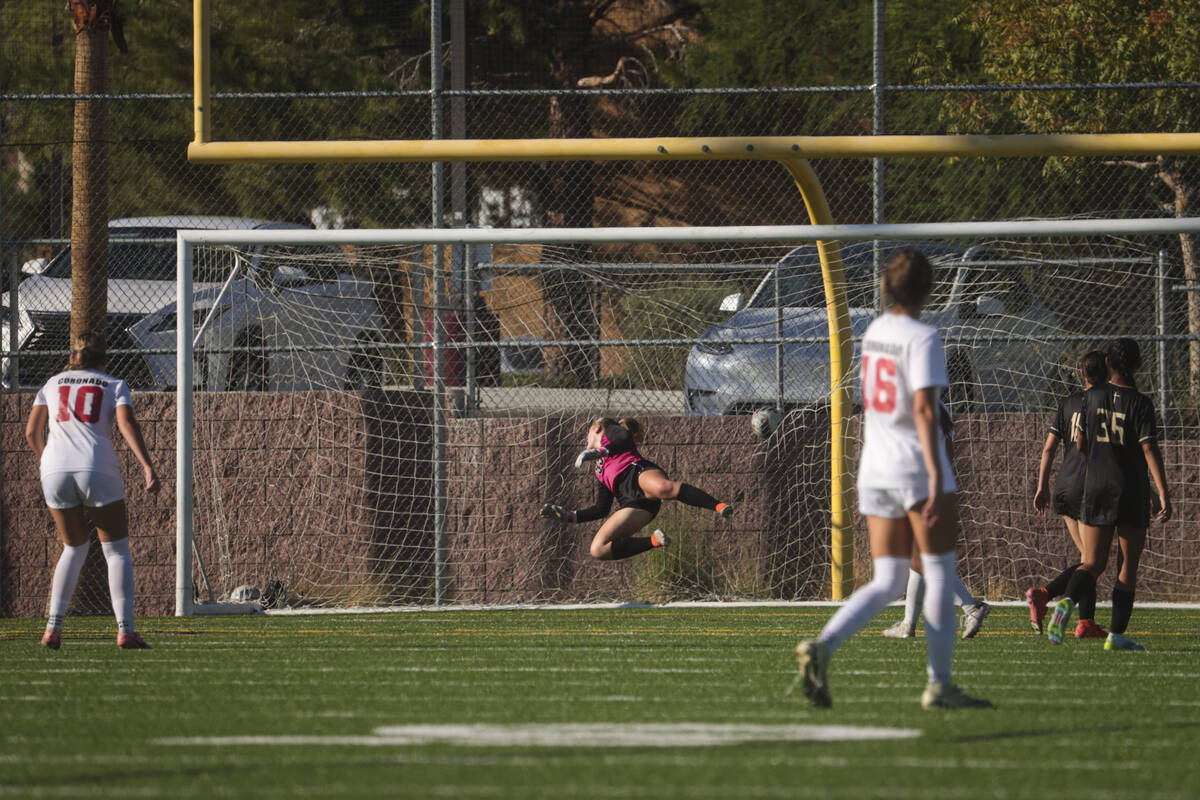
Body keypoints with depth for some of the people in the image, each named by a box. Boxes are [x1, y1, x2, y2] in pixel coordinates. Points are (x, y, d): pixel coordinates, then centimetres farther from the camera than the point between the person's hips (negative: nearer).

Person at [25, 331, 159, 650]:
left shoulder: (52, 384, 21)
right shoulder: (114, 385, 14)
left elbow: (32, 432, 15)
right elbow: (127, 424, -4)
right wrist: (147, 466, -13)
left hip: (55, 470, 3)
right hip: (99, 469, -3)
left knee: (74, 549, 20)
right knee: (117, 552, 5)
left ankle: (53, 627, 8)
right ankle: (125, 630, -9)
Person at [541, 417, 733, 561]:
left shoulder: (612, 431, 27)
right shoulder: (601, 471, 42)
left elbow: (625, 440, 1)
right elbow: (601, 510, 37)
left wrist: (599, 452, -8)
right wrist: (568, 516, 34)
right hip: (632, 502, 7)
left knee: (664, 488, -46)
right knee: (598, 550, -13)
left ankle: (719, 507, -45)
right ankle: (654, 541, -13)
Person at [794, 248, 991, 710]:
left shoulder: (874, 332, 10)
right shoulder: (922, 338, -12)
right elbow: (923, 409, -21)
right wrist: (936, 476, -24)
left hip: (875, 468, 7)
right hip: (917, 469, -7)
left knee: (887, 583, 7)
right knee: (940, 574, 6)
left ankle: (822, 646, -17)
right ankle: (939, 685, 6)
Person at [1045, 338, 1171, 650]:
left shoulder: (1092, 397, 2)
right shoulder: (1140, 404, -10)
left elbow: (1081, 443, 12)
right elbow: (1150, 449, -17)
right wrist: (1164, 495, -20)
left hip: (1096, 487, 3)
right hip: (1132, 491, -3)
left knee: (1092, 564, 6)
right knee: (1128, 566, 9)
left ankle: (1068, 601, -24)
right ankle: (1117, 634, 7)